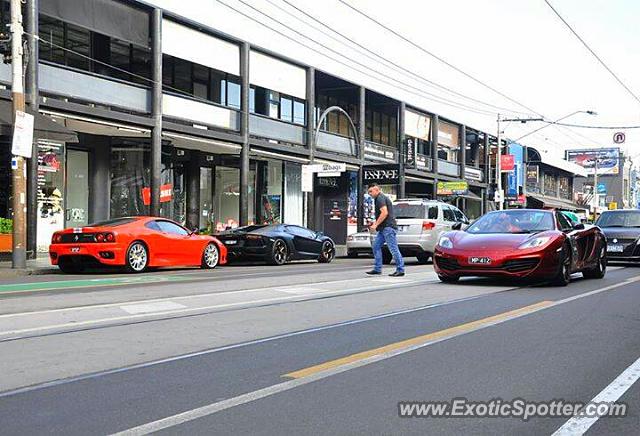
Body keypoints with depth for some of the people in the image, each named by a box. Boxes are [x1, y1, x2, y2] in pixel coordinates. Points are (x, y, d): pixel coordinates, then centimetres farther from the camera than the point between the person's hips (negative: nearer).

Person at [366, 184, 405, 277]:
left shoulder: (380, 198, -10)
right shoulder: (382, 198, 22)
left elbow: (384, 213, -21)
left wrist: (375, 225, -19)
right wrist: (375, 223, 20)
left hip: (388, 227, -11)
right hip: (384, 228, 11)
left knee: (393, 249, -9)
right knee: (376, 246, 10)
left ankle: (400, 270, -6)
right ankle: (377, 269, 12)